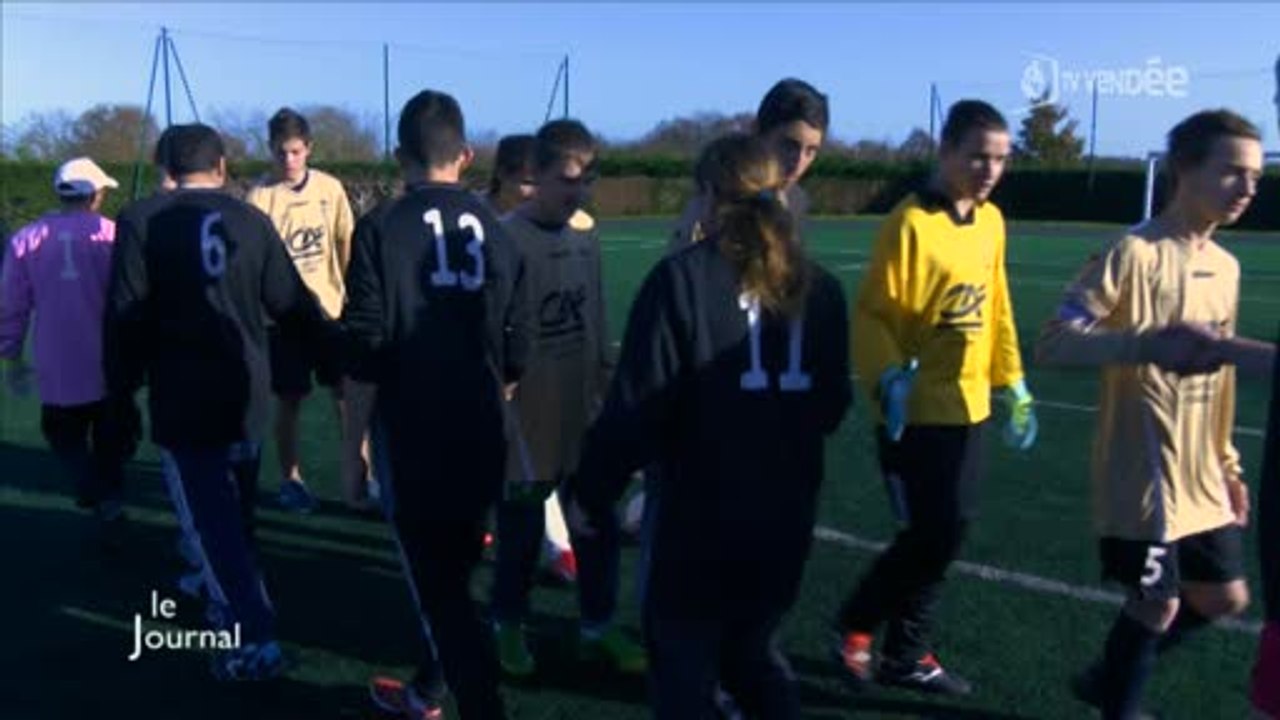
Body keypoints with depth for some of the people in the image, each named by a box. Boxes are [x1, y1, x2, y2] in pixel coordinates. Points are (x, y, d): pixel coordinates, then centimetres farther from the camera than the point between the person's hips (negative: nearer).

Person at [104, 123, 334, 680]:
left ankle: (254, 639, -1)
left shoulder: (140, 225, -7)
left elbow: (125, 317, -8)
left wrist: (121, 386, 6)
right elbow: (291, 303, 3)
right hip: (247, 394, 4)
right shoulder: (252, 221, 1)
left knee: (209, 518, 1)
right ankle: (224, 594, 42)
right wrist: (334, 347, 18)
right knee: (233, 509, 22)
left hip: (182, 400, -4)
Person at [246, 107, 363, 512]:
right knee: (288, 400, 7)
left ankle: (358, 478, 16)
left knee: (348, 395, 3)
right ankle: (290, 479, 24)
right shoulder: (259, 197, -8)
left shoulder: (331, 189, 0)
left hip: (331, 309, 2)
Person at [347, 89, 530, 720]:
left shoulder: (382, 227, -8)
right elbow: (515, 354, 5)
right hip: (483, 440, 5)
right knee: (452, 577, 21)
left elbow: (364, 351, -12)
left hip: (412, 441, -4)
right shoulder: (496, 229, 3)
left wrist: (352, 443, 2)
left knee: (439, 591, 4)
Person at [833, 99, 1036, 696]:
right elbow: (871, 315, -15)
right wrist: (889, 377, -28)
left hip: (970, 406, 7)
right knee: (933, 534, -4)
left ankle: (906, 655, 29)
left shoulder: (991, 222, 8)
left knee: (946, 533, 12)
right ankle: (855, 625, 22)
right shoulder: (911, 223, -15)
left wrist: (1012, 382, 16)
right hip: (916, 412, -7)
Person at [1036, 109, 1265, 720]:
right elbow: (1052, 344, -25)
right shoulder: (1135, 254, -17)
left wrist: (1228, 464, 18)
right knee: (1157, 605, 3)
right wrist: (1152, 342, -38)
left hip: (1200, 479, 8)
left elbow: (1215, 375, 17)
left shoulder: (1226, 267, 9)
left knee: (1223, 598, 18)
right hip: (1144, 479, -8)